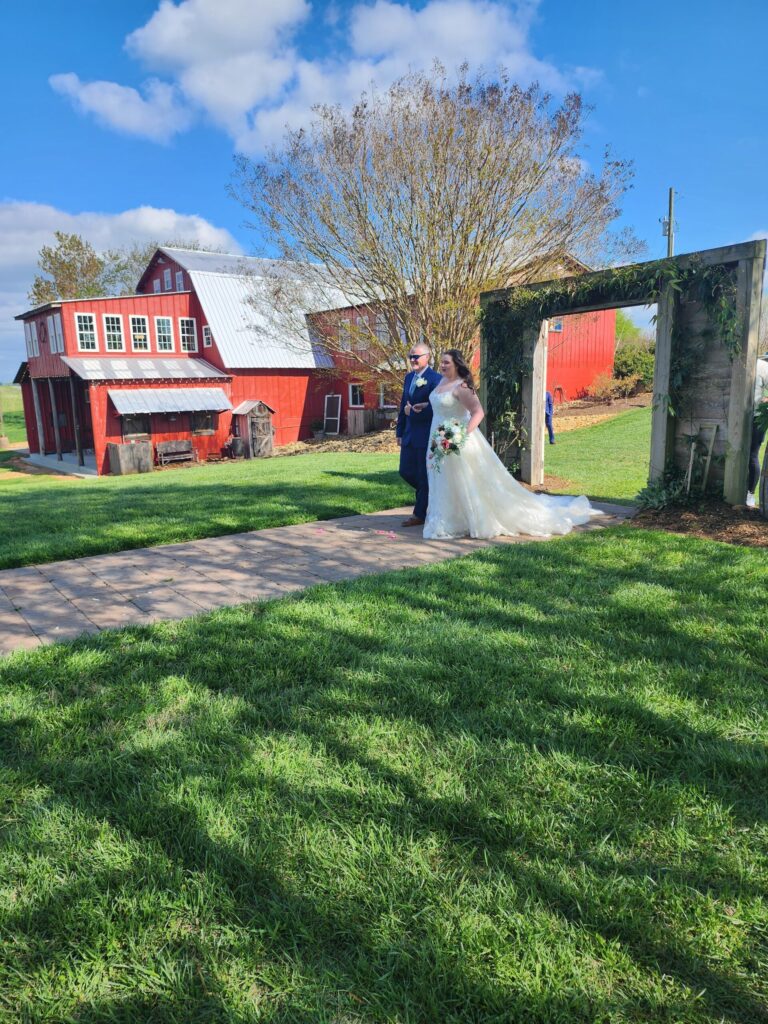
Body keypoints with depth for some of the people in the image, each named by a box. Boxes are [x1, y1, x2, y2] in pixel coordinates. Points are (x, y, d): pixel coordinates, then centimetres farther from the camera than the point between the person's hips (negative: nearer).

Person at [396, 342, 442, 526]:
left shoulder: (435, 379, -11)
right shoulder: (409, 377, 13)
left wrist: (413, 411, -10)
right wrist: (400, 431, 17)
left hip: (426, 435, -8)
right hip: (409, 435, 8)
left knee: (423, 475, 2)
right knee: (405, 471, 11)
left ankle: (419, 514, 14)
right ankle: (430, 495, 33)